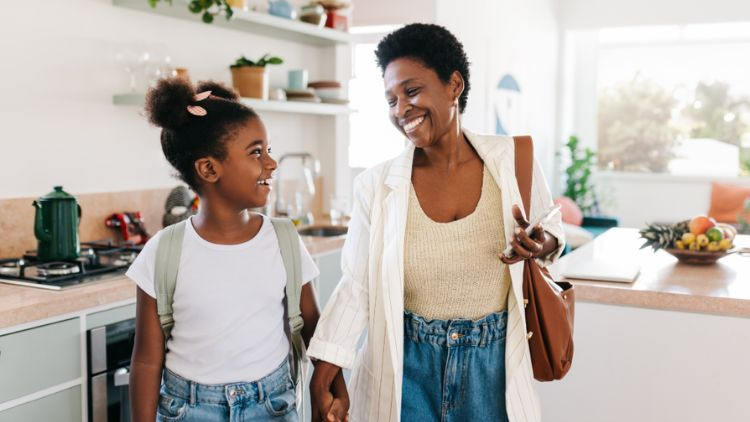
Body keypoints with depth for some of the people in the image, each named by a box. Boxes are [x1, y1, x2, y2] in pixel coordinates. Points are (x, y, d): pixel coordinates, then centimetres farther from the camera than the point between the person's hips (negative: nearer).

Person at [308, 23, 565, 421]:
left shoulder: (513, 160, -8)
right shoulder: (376, 185, -11)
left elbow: (552, 229, 7)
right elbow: (357, 285, -5)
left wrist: (542, 246, -15)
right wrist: (326, 362, -12)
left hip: (492, 359, 2)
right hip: (408, 364, -1)